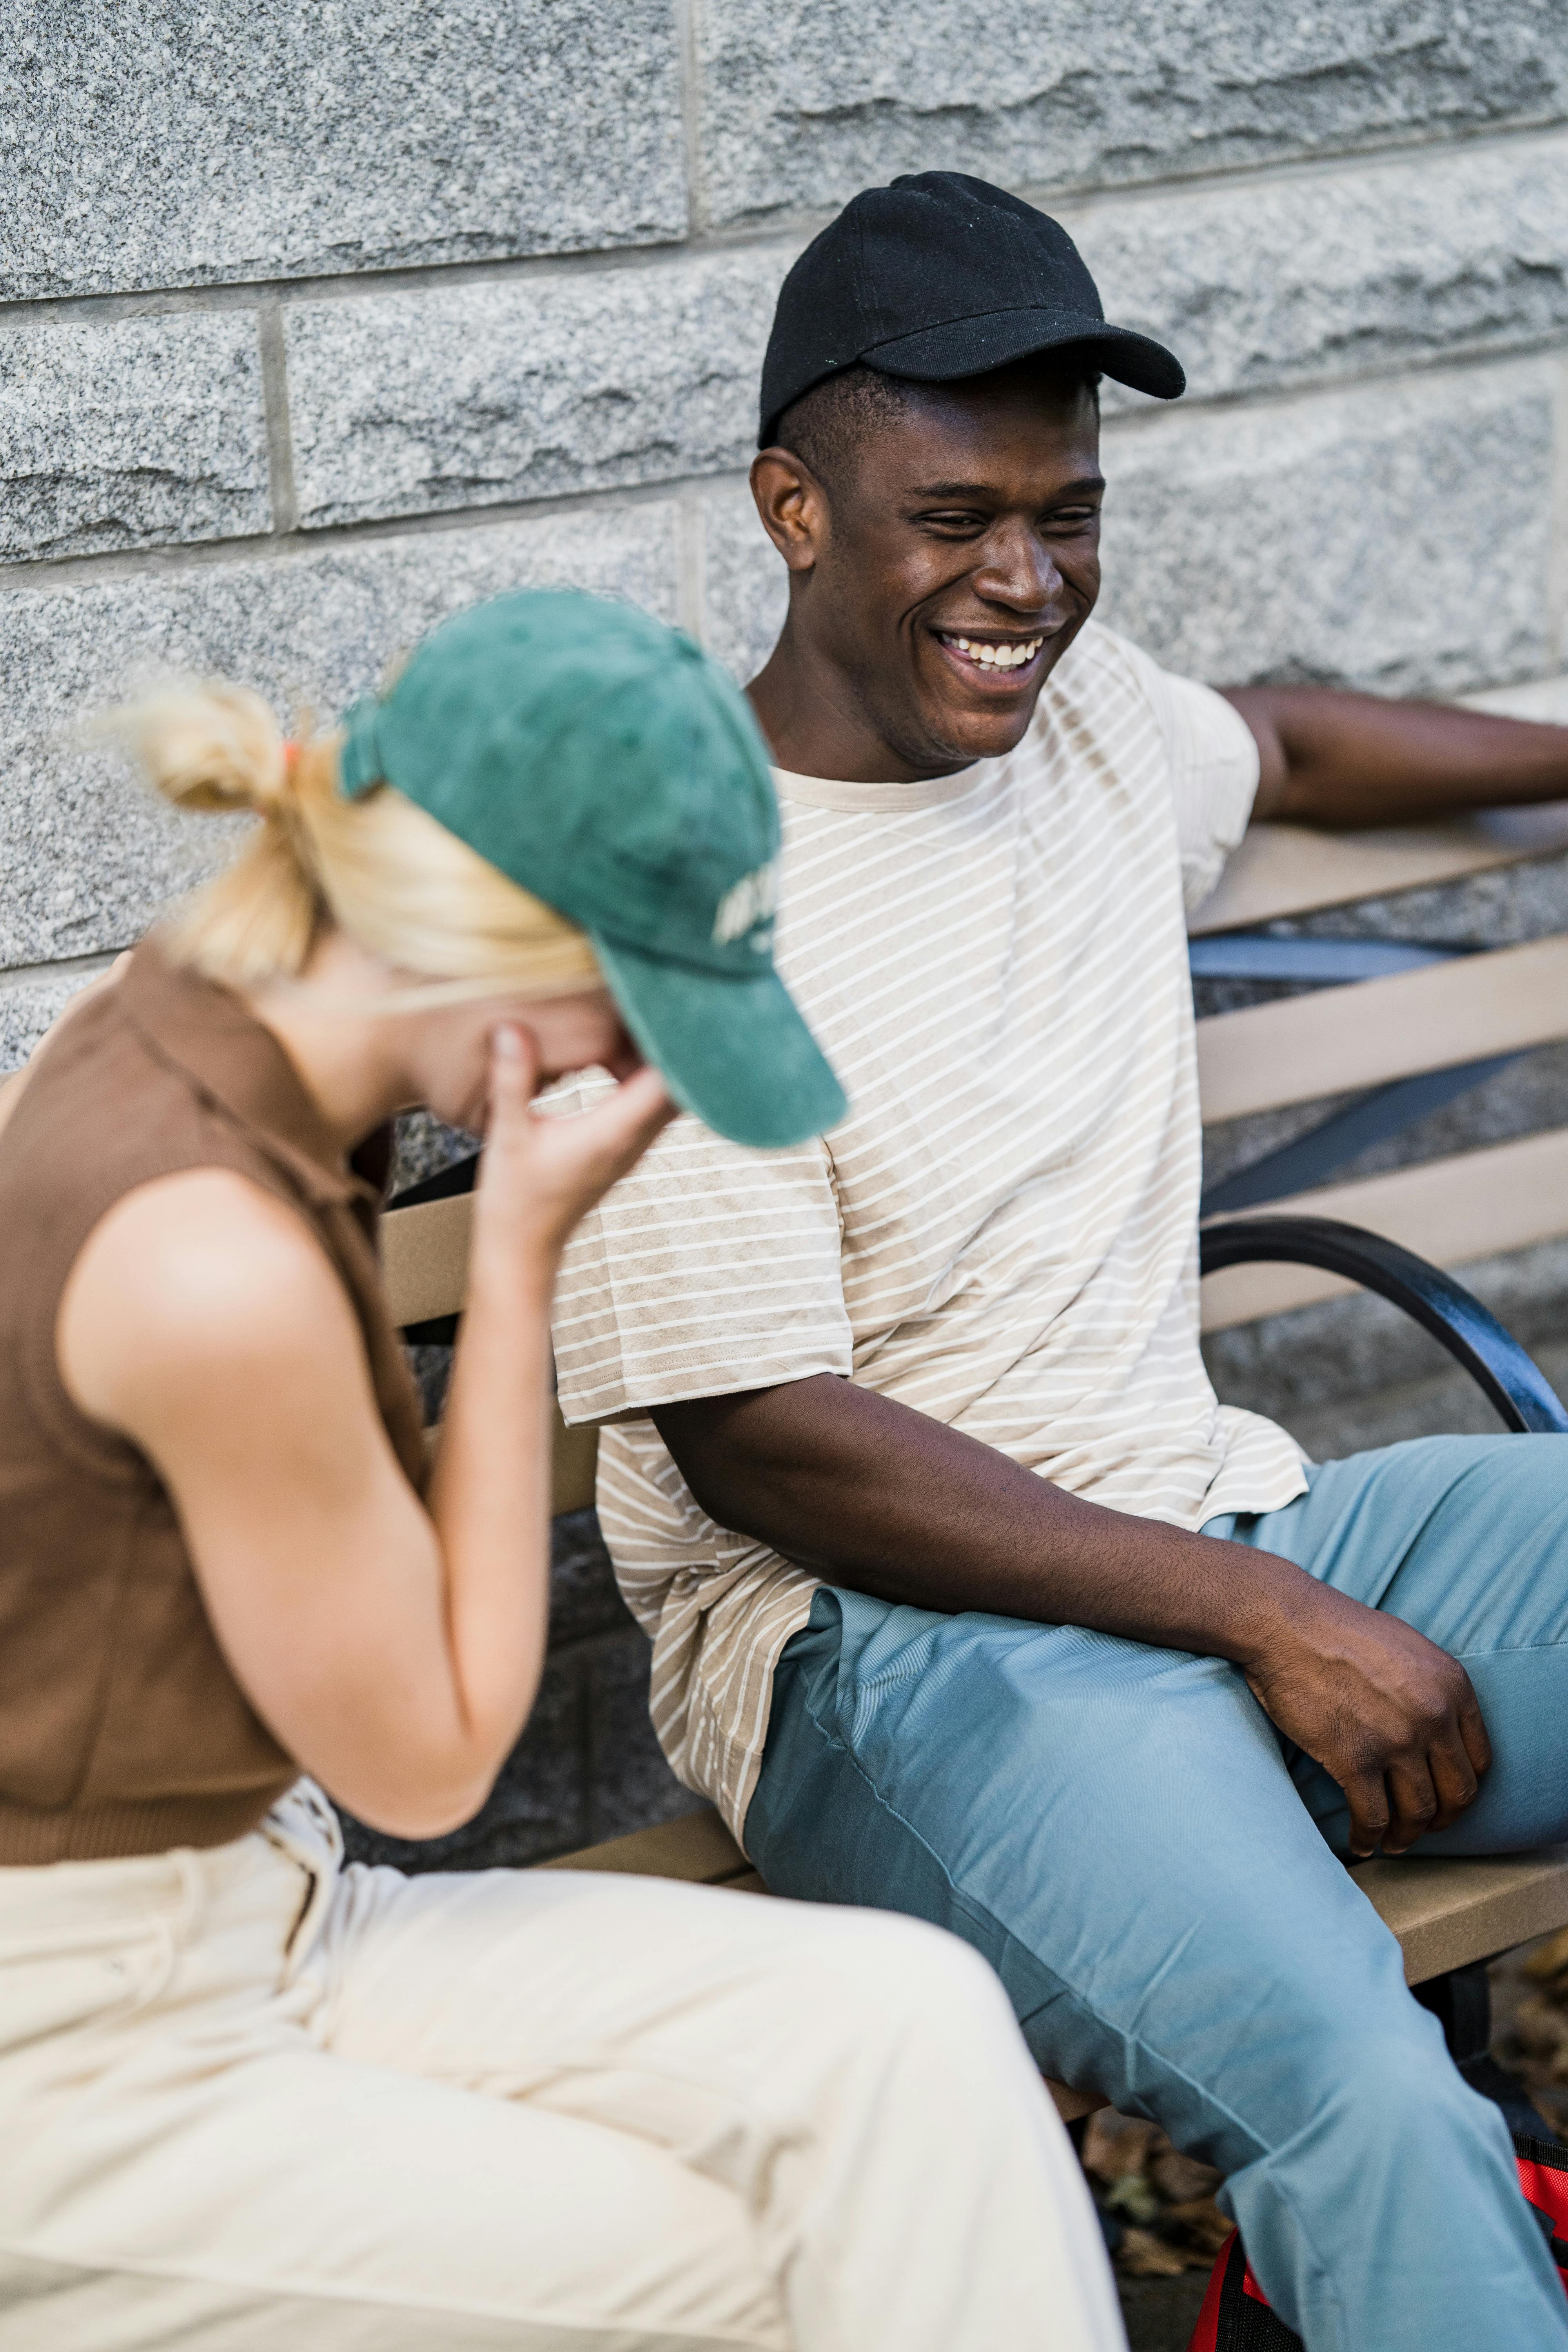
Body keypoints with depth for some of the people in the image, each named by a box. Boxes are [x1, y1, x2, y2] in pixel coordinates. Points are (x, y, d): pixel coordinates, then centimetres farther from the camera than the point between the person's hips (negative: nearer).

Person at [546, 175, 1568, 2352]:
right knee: (1367, 2099, -36)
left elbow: (1280, 743, 37)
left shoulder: (1081, 711, 11)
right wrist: (1269, 1622, -16)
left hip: (1215, 1510, 8)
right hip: (884, 1635, -7)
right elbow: (762, 1450, -15)